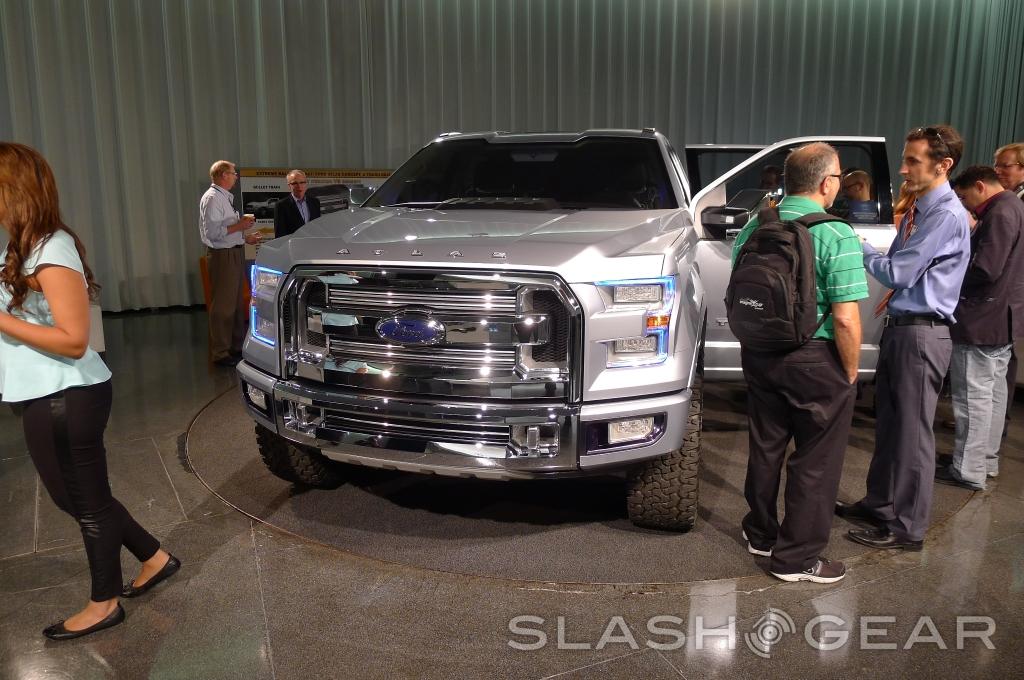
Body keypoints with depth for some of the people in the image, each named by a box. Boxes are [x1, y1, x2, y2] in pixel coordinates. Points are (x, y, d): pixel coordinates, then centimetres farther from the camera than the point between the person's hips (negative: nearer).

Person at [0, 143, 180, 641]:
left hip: (66, 400, -9)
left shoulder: (52, 252, -20)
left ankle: (104, 604, 26)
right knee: (75, 496, 21)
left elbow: (73, 341, -22)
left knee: (87, 499, 7)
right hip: (49, 398, 9)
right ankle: (154, 557, 36)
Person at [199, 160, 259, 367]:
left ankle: (237, 346, 29)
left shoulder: (226, 198, 16)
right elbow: (213, 232, -22)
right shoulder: (211, 198, -14)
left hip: (235, 253, 10)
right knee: (223, 307, -6)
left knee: (238, 303, 17)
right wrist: (239, 226, -18)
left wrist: (246, 237, 17)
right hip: (222, 256, -10)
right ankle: (220, 353, 0)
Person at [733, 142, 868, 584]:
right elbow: (845, 319, -19)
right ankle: (798, 558, 19)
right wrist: (850, 372, -5)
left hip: (759, 353, 6)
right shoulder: (837, 236, -16)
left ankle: (761, 534, 37)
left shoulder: (756, 227, 3)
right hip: (816, 361, -6)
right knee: (815, 462, 8)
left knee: (765, 449, 20)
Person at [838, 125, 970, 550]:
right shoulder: (918, 210, 13)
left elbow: (898, 272, -18)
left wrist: (858, 245, -5)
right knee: (888, 421, 18)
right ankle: (879, 504, 33)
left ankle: (907, 528, 12)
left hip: (921, 334, -9)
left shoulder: (947, 214, -16)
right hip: (900, 327, 9)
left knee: (912, 431, 0)